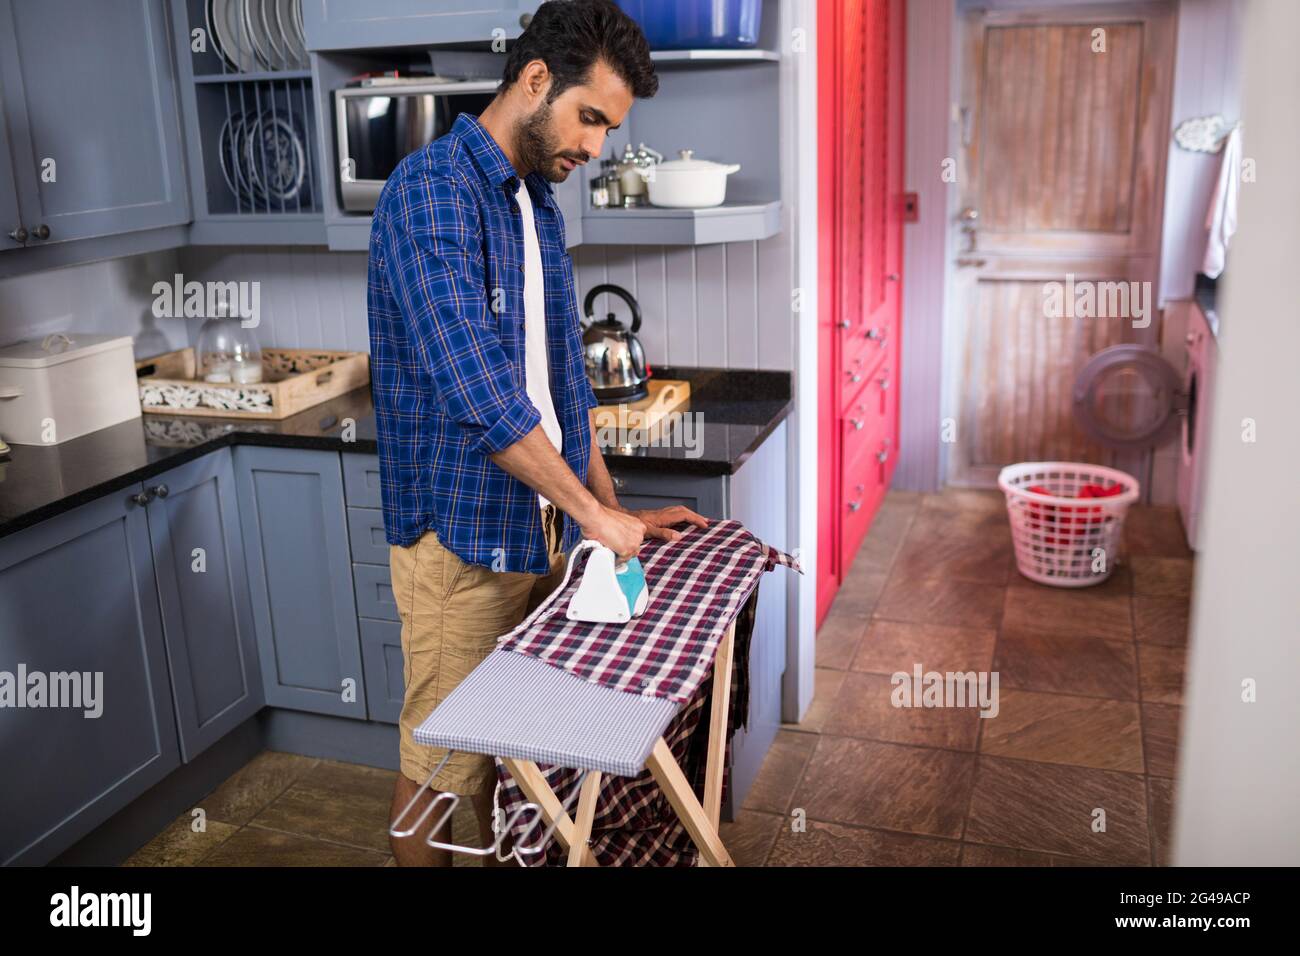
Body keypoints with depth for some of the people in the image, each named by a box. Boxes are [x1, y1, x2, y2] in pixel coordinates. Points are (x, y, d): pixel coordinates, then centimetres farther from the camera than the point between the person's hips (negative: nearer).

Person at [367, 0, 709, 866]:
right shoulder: (432, 192, -17)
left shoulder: (539, 200, 11)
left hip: (542, 526, 8)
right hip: (461, 534, -8)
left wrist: (615, 511, 12)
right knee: (442, 760, 6)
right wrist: (592, 510, -19)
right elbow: (477, 392, -26)